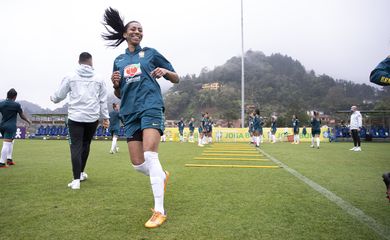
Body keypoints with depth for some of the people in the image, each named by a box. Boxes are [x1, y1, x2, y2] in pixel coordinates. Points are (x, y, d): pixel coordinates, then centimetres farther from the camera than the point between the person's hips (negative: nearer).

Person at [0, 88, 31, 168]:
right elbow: (22, 115, 2)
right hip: (10, 127, -6)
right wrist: (28, 121, 18)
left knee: (11, 142, 22)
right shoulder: (16, 105, -8)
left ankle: (9, 159, 23)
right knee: (6, 144, -6)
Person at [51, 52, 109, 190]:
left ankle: (76, 179, -7)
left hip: (75, 117, -2)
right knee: (85, 145, 17)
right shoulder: (98, 79, 8)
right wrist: (105, 117, 15)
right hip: (92, 118, 2)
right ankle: (81, 173, 31)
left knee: (76, 147, 0)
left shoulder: (70, 77, 4)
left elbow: (59, 96, 10)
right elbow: (103, 100, 8)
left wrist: (52, 98, 33)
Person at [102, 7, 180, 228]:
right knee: (138, 164, 1)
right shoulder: (119, 61, 19)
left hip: (151, 106, -4)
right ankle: (162, 176, 34)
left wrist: (165, 71, -11)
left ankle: (159, 211, -12)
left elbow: (176, 79, 11)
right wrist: (115, 84, 0)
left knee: (150, 155, -20)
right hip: (130, 113, 4)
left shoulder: (150, 53, 11)